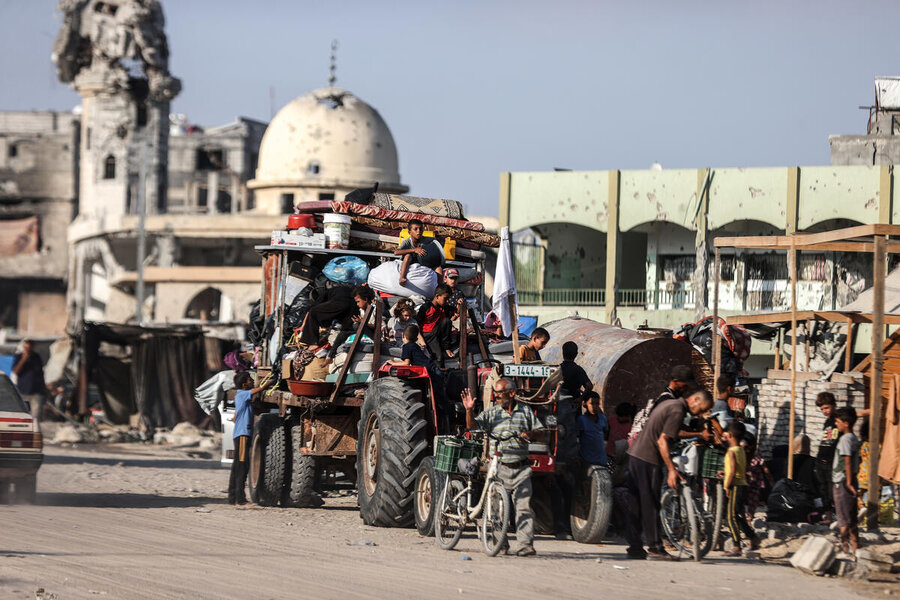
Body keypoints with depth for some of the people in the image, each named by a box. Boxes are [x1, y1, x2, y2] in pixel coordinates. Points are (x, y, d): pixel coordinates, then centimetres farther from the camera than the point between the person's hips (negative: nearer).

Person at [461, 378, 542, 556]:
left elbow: (539, 432, 14)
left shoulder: (526, 412, 9)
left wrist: (531, 435, -8)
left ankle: (526, 544, -10)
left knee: (524, 507, -8)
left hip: (521, 468, 0)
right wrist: (469, 410, -22)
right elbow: (473, 425, -5)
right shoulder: (491, 413, 6)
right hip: (499, 468, 0)